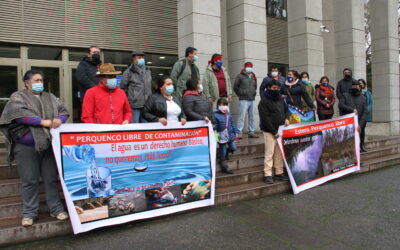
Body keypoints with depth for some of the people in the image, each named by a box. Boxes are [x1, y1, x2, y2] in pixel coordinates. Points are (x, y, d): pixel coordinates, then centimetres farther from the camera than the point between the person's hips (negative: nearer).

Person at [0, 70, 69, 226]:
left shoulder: (50, 97, 16)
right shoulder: (18, 97, 4)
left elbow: (63, 111, 7)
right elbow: (19, 113, -14)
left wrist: (59, 120, -17)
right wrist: (44, 122, -19)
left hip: (48, 144, 3)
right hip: (26, 146, -3)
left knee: (51, 178, 7)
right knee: (30, 181, 4)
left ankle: (56, 209, 17)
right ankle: (29, 212, 17)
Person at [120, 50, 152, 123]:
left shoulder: (148, 71, 16)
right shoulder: (128, 72, -2)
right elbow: (123, 88, 0)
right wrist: (129, 98, 0)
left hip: (147, 105, 5)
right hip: (134, 106, -5)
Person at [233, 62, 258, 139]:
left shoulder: (253, 77, 16)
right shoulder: (240, 76, -2)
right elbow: (235, 87, -1)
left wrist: (254, 93, 16)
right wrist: (240, 95, 0)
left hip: (252, 100, 6)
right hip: (243, 100, -6)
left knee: (251, 117, 9)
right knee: (242, 116, -10)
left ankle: (251, 132, 17)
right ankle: (239, 133, -7)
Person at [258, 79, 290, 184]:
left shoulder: (280, 99, 13)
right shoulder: (264, 101, -10)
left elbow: (286, 110, 25)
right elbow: (265, 118, -16)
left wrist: (286, 118, 2)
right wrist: (274, 131, -16)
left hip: (280, 130, 7)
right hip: (270, 132, -7)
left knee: (279, 153, 11)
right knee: (269, 153, -5)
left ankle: (279, 172, 21)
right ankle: (268, 175, 2)